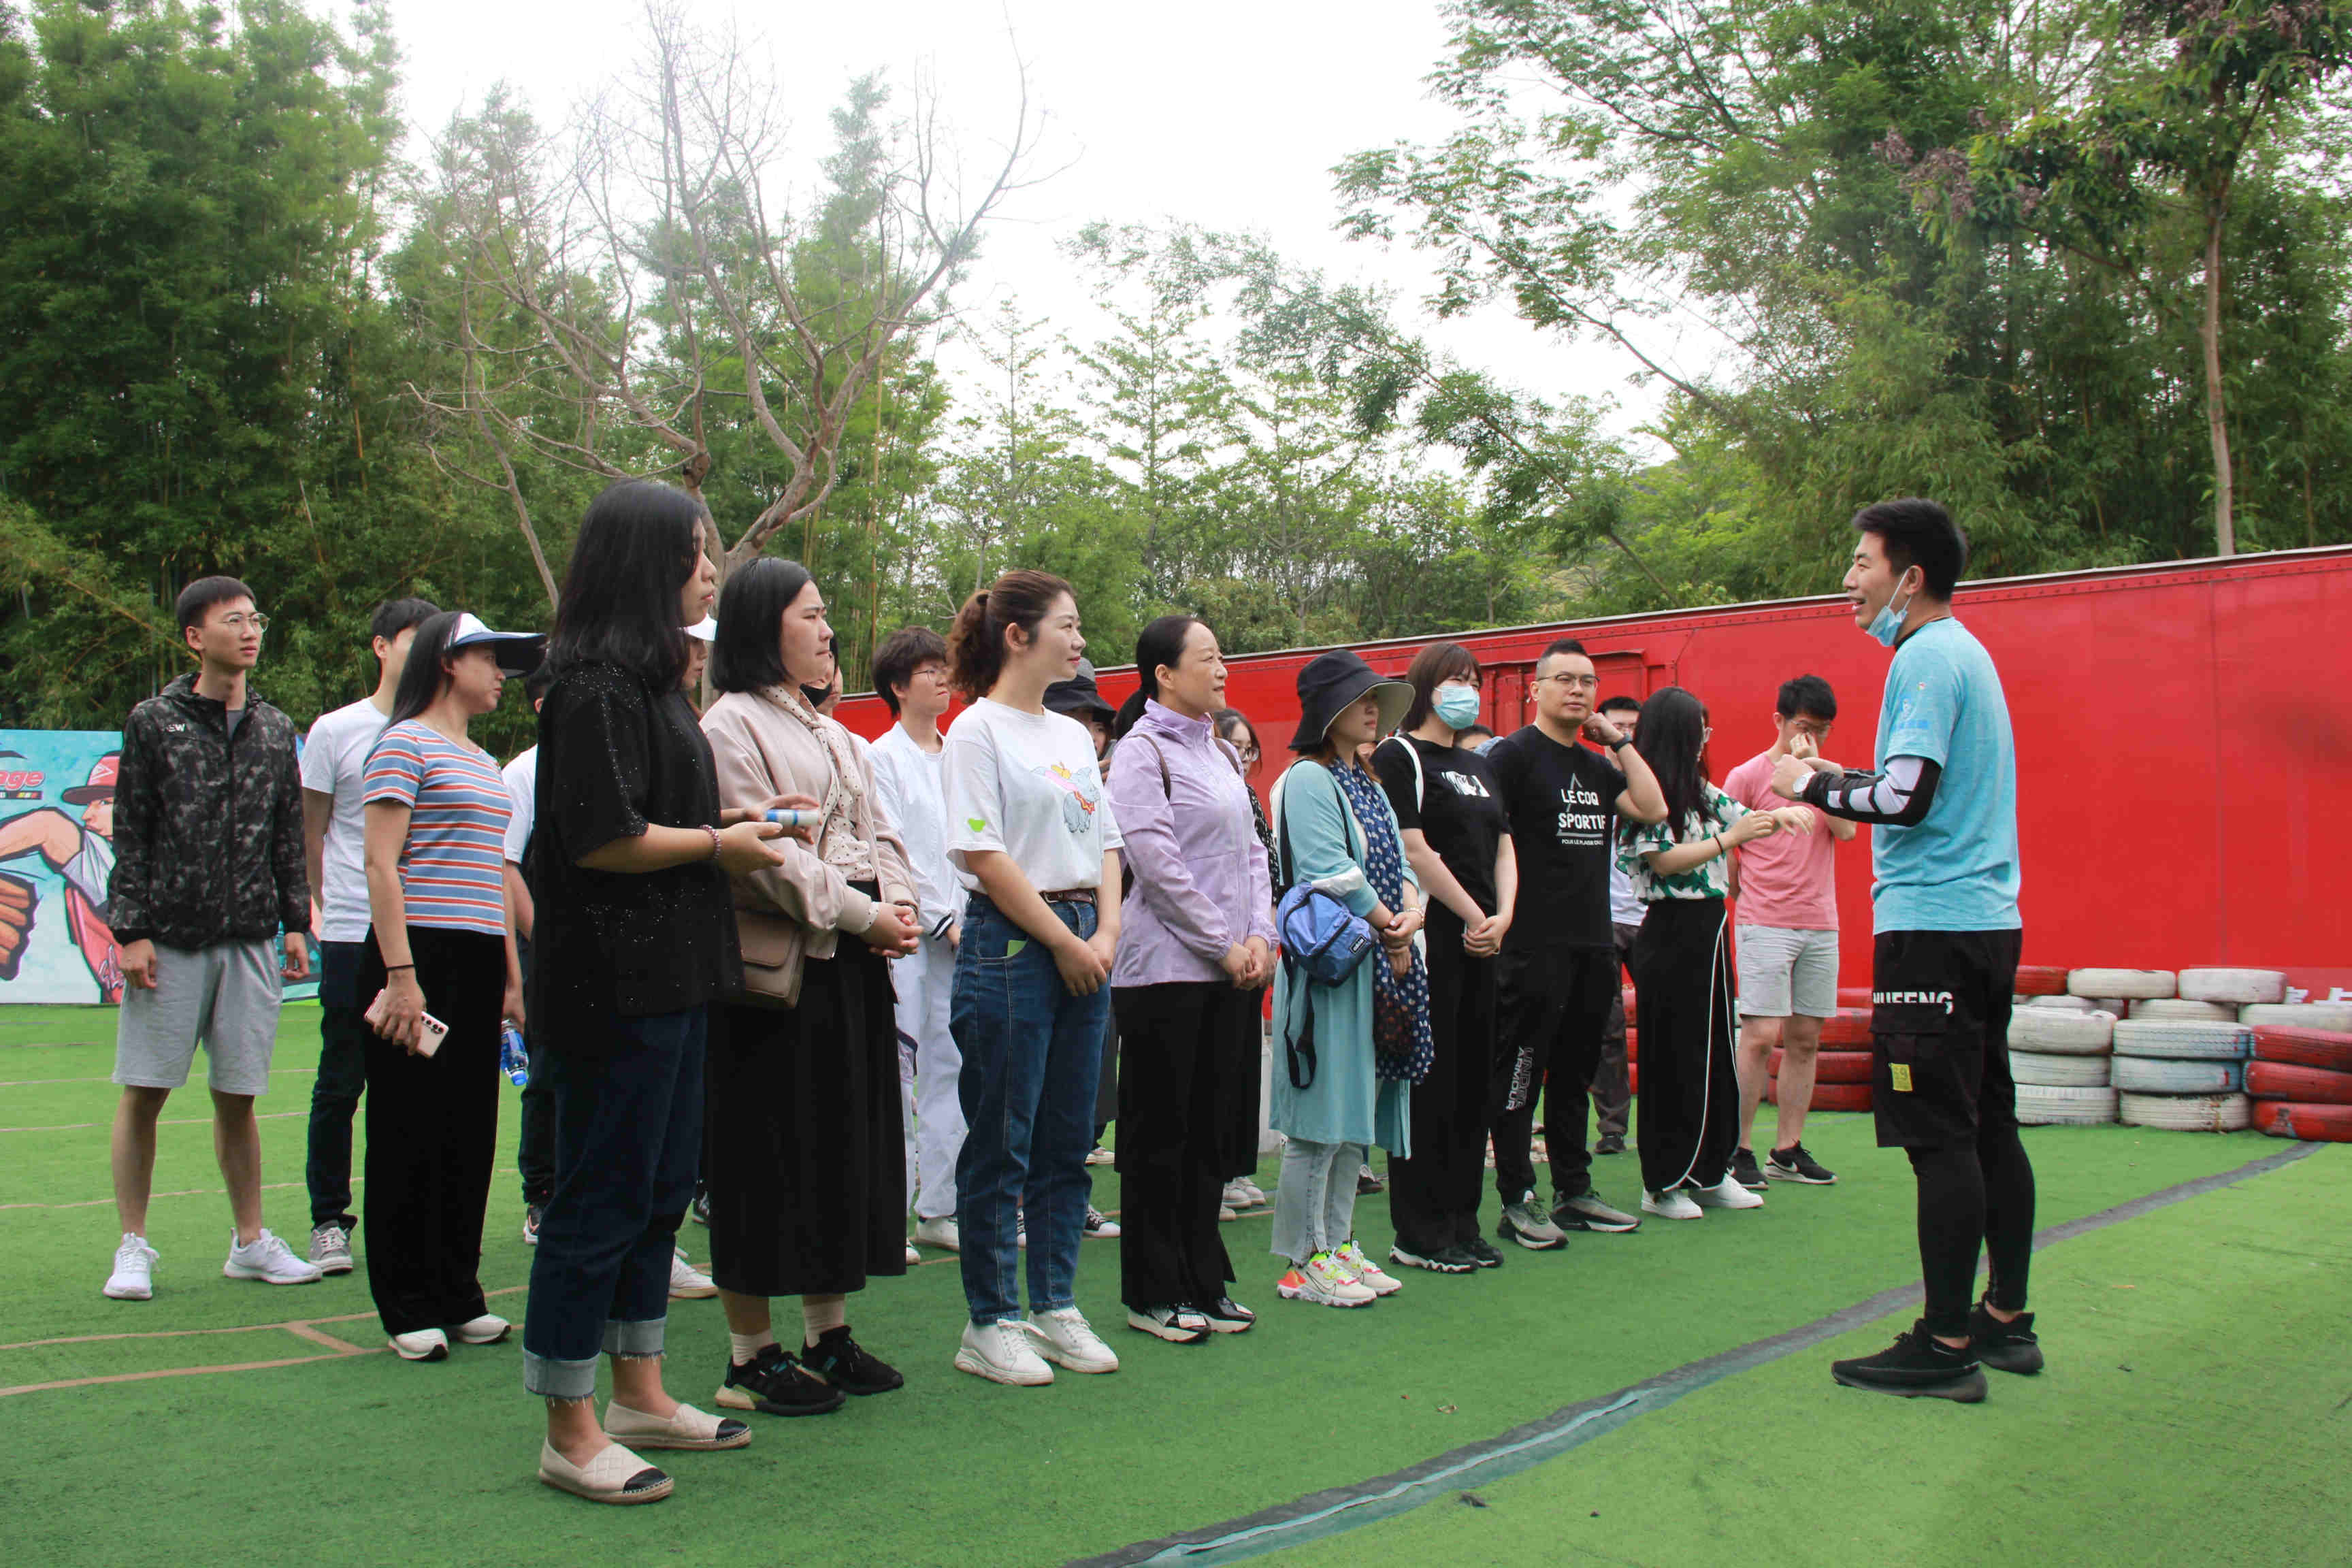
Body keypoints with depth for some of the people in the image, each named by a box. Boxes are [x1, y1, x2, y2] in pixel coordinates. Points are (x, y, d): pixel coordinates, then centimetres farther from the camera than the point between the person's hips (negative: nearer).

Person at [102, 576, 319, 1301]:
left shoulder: (274, 729, 12)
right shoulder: (154, 721, 1)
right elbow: (130, 834, -2)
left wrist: (296, 922, 8)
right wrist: (131, 929, -8)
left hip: (248, 940, 3)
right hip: (168, 938, -3)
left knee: (238, 1097, 8)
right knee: (143, 1093, 1)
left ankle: (250, 1242, 16)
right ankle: (133, 1248, 12)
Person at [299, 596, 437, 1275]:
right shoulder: (336, 730, 2)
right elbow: (313, 834, 7)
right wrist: (333, 909, 7)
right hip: (353, 937, -3)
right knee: (341, 1084, 2)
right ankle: (329, 1219, 13)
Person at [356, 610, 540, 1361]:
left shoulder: (484, 763, 19)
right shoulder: (404, 745, -5)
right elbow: (381, 864, -12)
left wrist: (513, 977, 19)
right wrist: (401, 974, -18)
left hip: (478, 960, 8)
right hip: (419, 953, -8)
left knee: (470, 1130, 10)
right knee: (409, 1132, 0)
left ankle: (458, 1297, 20)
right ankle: (409, 1310, 9)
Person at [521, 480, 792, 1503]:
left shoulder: (649, 680, 17)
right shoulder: (596, 686, -16)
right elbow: (599, 838, -22)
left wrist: (732, 823, 10)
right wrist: (719, 844, -10)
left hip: (670, 977, 10)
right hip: (614, 980, -10)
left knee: (662, 1188, 16)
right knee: (602, 1197, -2)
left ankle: (641, 1394, 29)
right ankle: (570, 1432, 10)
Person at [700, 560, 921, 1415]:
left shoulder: (832, 733, 19)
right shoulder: (731, 724, -7)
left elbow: (876, 832, 15)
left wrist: (900, 907, -4)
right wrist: (863, 915, -14)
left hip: (854, 963, 8)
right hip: (777, 968, -8)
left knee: (850, 1145, 12)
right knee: (767, 1157, -2)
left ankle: (828, 1334, 24)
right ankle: (751, 1356, 8)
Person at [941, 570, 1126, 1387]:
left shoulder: (1074, 733, 16)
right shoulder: (978, 730, -6)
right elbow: (983, 854, -12)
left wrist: (1105, 932, 0)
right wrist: (1063, 941, -11)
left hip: (1083, 945, 7)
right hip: (1011, 944, -7)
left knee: (1067, 1140, 11)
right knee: (1002, 1144, -1)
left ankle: (1056, 1307, 21)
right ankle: (991, 1324, 9)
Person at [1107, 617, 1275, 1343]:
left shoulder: (1222, 753, 15)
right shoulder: (1141, 752, -8)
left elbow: (1252, 849, 15)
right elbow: (1157, 862, -15)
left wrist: (1260, 935, 0)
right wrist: (1225, 946, -13)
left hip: (1233, 971, 7)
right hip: (1167, 968, -7)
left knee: (1213, 1127, 11)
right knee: (1160, 1130, 1)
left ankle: (1205, 1282, 22)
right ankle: (1154, 1294, 11)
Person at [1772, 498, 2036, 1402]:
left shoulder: (1926, 658, -12)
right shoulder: (1967, 652, 19)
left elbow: (1906, 796, -21)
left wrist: (1814, 784, -6)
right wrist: (1842, 784, 15)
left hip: (1931, 925, -10)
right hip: (1989, 919, 10)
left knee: (1940, 1136, -7)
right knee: (1990, 1125, 13)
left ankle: (1946, 1347, -2)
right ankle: (2005, 1321, 21)